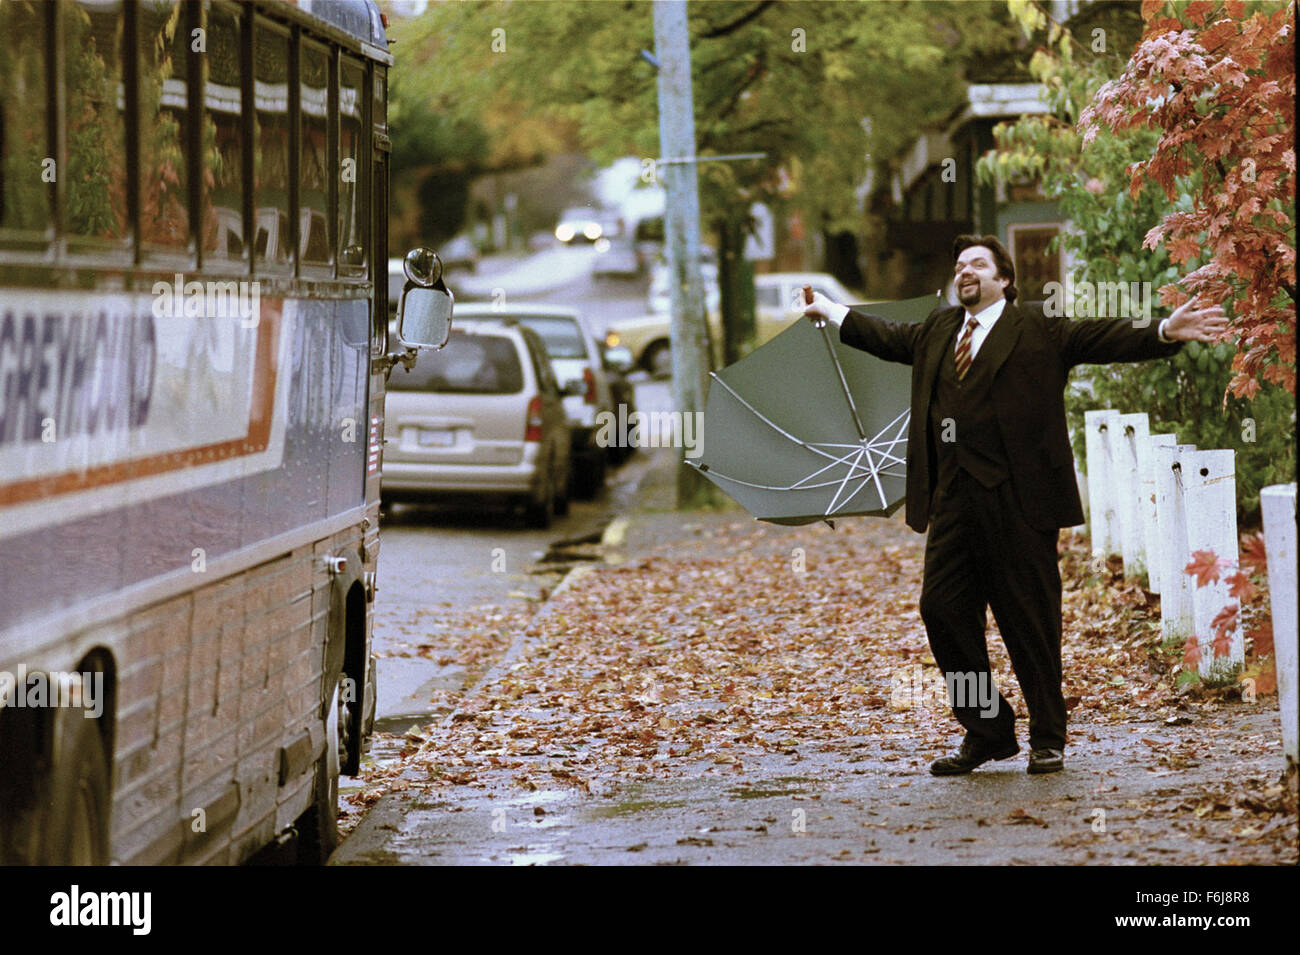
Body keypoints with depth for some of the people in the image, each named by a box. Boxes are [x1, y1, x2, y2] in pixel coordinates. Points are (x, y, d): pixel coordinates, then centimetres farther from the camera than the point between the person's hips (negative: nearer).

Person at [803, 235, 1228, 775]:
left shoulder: (1039, 332, 1)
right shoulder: (936, 332, 19)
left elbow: (1108, 340, -6)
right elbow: (887, 337, 37)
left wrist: (1166, 332, -21)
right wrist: (830, 311, 46)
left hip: (1016, 500, -6)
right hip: (952, 499, 6)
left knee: (1028, 620, -1)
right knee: (942, 608, 3)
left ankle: (1048, 739, 12)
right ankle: (987, 731, 16)